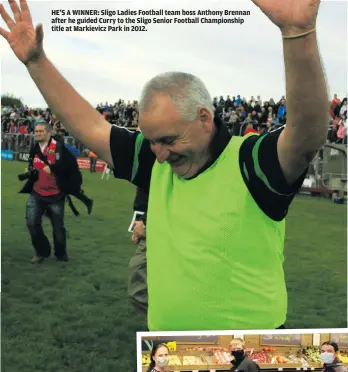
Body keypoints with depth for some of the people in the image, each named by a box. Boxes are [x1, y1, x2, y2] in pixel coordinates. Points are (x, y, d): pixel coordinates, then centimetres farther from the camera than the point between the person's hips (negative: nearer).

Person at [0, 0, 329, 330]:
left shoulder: (250, 162, -17)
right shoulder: (155, 163, 1)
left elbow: (309, 136, -36)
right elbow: (88, 126, 7)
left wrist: (298, 32, -49)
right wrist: (36, 60, 4)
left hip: (247, 329, -5)